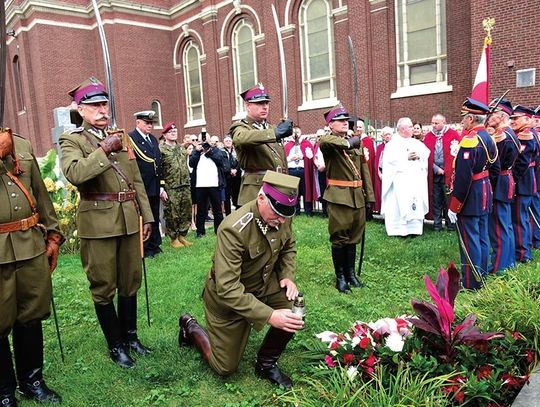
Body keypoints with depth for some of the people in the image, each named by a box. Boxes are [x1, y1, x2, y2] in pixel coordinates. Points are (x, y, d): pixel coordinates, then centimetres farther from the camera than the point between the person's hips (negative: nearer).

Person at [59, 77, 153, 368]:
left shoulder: (121, 137, 13)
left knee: (130, 283, 14)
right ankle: (115, 345, 22)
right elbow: (74, 174, -23)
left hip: (129, 221, 5)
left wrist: (147, 216, 11)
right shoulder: (72, 140, -2)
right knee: (104, 288, 6)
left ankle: (130, 336, 31)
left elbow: (137, 181, 14)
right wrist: (104, 150, -22)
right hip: (98, 224, -5)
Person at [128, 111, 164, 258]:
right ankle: (144, 248, 14)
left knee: (155, 219, 15)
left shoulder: (153, 139, 15)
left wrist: (161, 186, 14)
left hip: (155, 189, 7)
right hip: (141, 188, -7)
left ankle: (155, 245, 26)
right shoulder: (130, 138, -10)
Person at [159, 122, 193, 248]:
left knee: (186, 214, 9)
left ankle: (182, 236, 23)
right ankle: (174, 238, 14)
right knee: (172, 215, 0)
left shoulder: (181, 149, 15)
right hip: (170, 189, -6)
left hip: (185, 187, 6)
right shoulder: (161, 150, -5)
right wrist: (162, 189, -14)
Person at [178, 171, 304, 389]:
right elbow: (227, 289, -38)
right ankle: (190, 326, 32)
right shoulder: (233, 229, -36)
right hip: (227, 296, -5)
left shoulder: (281, 217, -16)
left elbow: (288, 247, 6)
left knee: (294, 314, -21)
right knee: (225, 368, 6)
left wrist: (287, 276, -11)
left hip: (264, 284, 5)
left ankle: (266, 364, 7)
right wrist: (270, 316, -43)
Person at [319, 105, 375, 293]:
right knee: (339, 237, 1)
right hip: (339, 196, -6)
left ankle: (350, 272, 27)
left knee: (353, 236, 13)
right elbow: (324, 141, -32)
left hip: (357, 196, 6)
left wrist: (369, 195, 8)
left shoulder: (355, 142, 14)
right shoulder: (327, 142, -4)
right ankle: (340, 276, 14)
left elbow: (364, 169, 13)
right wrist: (348, 142, -28)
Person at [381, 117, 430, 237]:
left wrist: (418, 155, -9)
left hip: (416, 178, 5)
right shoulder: (393, 144, 0)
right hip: (400, 179, -5)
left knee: (416, 202, 2)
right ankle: (399, 228, 0)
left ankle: (414, 227, 10)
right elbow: (390, 158, -13)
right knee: (400, 203, -7)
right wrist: (406, 157, -12)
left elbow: (426, 152, 11)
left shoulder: (416, 142, 17)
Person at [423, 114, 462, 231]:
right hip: (433, 173, 3)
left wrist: (448, 169, -9)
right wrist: (435, 168, -5)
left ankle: (450, 223, 13)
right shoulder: (428, 136, 7)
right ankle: (437, 224, 15)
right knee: (436, 199, 7)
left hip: (448, 173, -2)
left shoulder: (453, 134, -2)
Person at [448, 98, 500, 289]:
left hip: (470, 199, -9)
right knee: (481, 237, 17)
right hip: (484, 197, 9)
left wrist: (453, 207, -20)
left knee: (469, 240, 0)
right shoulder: (487, 138, 7)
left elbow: (463, 178, -25)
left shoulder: (469, 141, -21)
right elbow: (495, 168, 16)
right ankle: (481, 276, 30)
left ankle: (471, 283, 9)